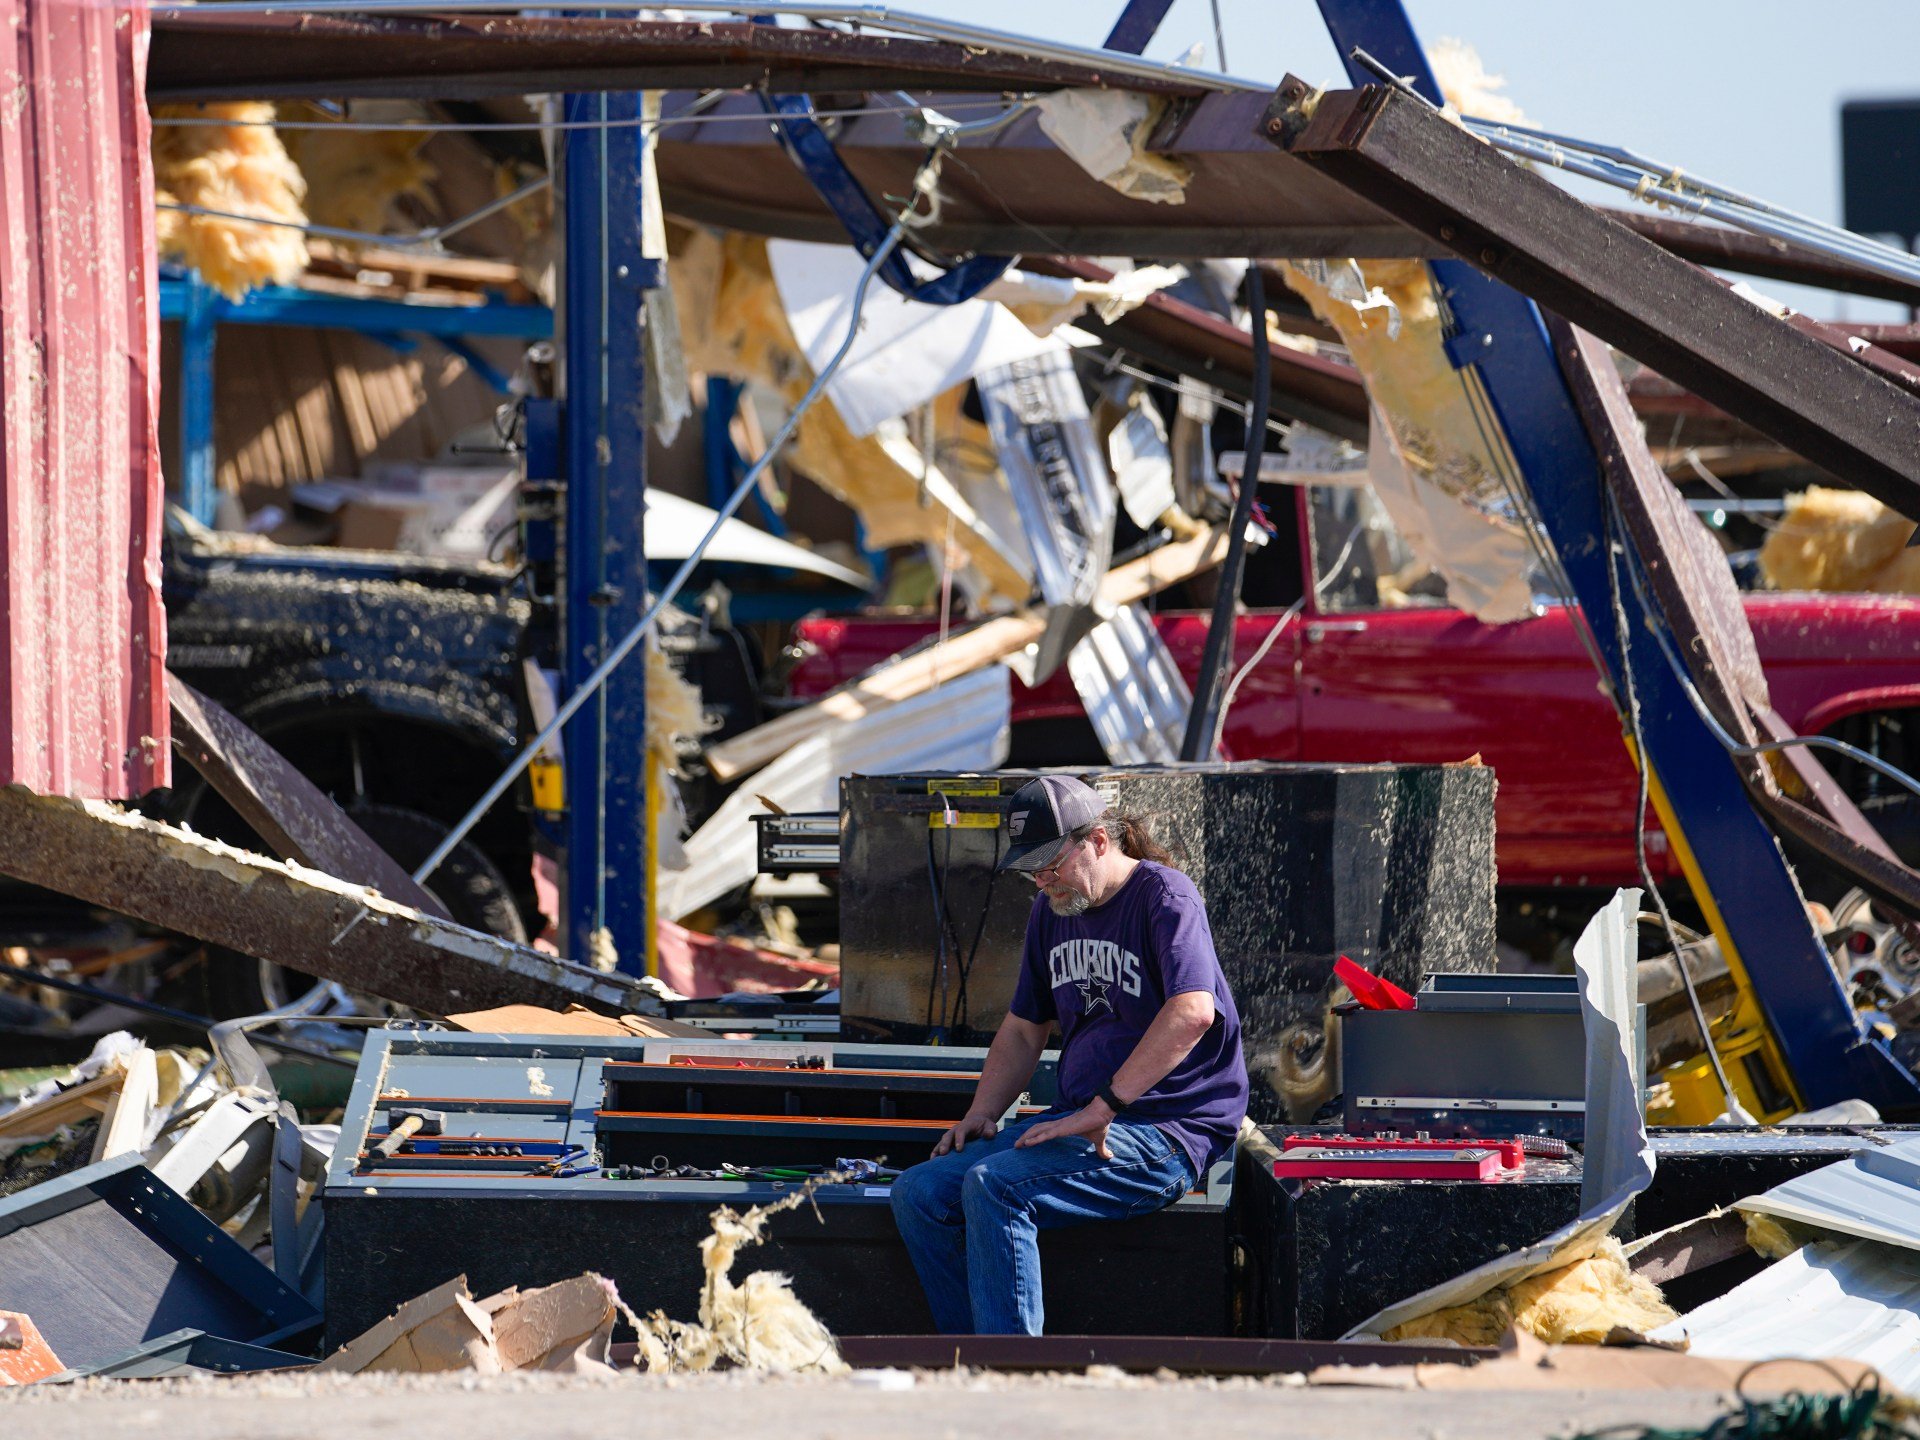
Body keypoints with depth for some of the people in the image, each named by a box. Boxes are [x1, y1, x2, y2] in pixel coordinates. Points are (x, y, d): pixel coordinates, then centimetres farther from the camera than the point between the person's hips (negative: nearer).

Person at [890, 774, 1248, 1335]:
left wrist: (1101, 1109, -27)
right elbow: (1023, 1031, 26)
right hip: (1082, 1119, 9)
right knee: (918, 1193, -7)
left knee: (993, 1188, -29)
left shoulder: (1164, 895, -10)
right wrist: (981, 1114, 7)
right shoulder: (1051, 911, 16)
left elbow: (1193, 1012, -26)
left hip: (1166, 1135, -9)